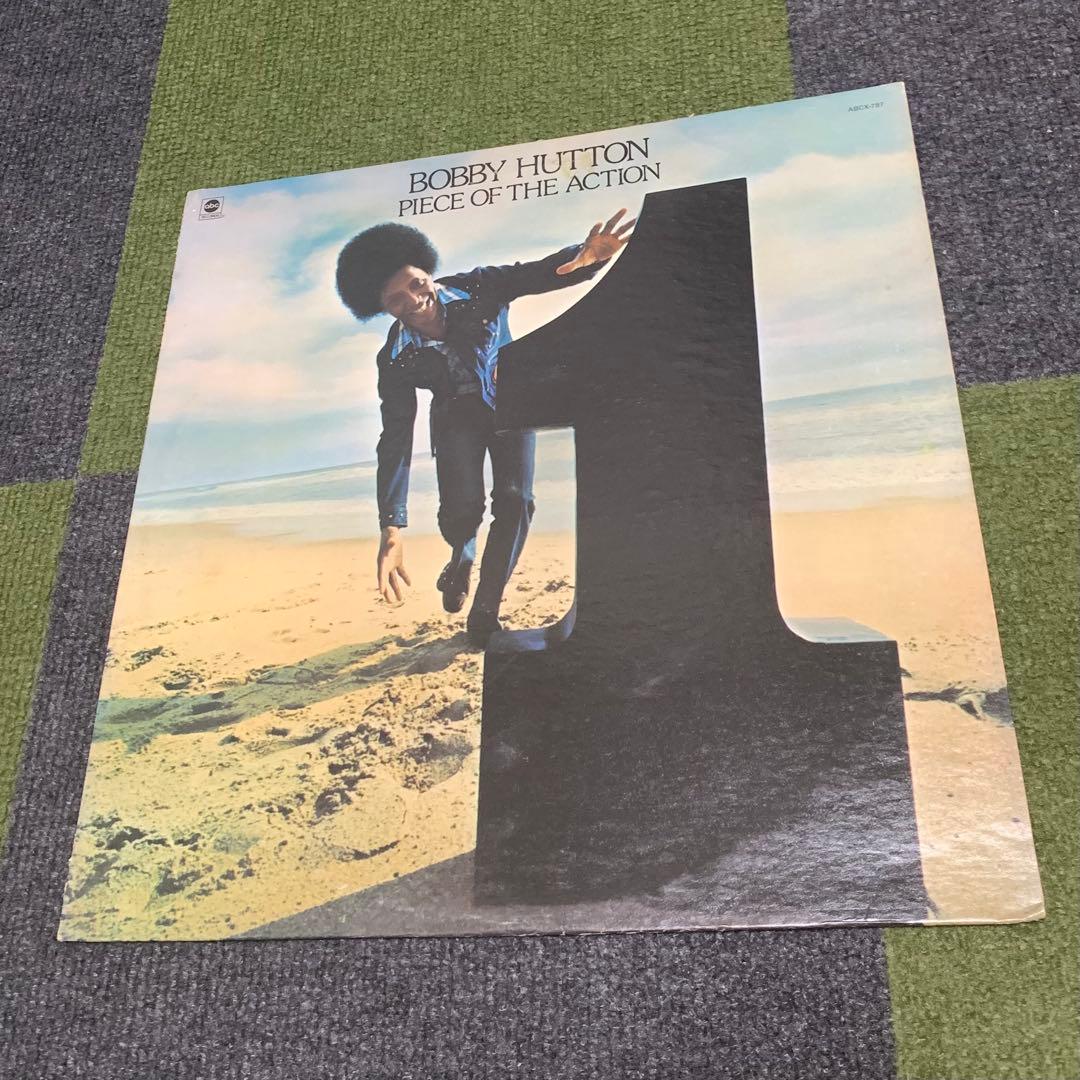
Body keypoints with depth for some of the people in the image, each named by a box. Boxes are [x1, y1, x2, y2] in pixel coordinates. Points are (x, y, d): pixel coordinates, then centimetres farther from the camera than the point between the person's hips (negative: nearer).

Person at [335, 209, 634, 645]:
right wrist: (391, 528, -32)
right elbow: (396, 441, -25)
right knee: (461, 509, -21)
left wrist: (584, 256, -62)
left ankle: (484, 615, -2)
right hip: (457, 414, 0)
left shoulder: (476, 290, -27)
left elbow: (538, 274, -35)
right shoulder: (396, 359, -24)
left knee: (515, 502, -15)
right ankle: (462, 557, 19)